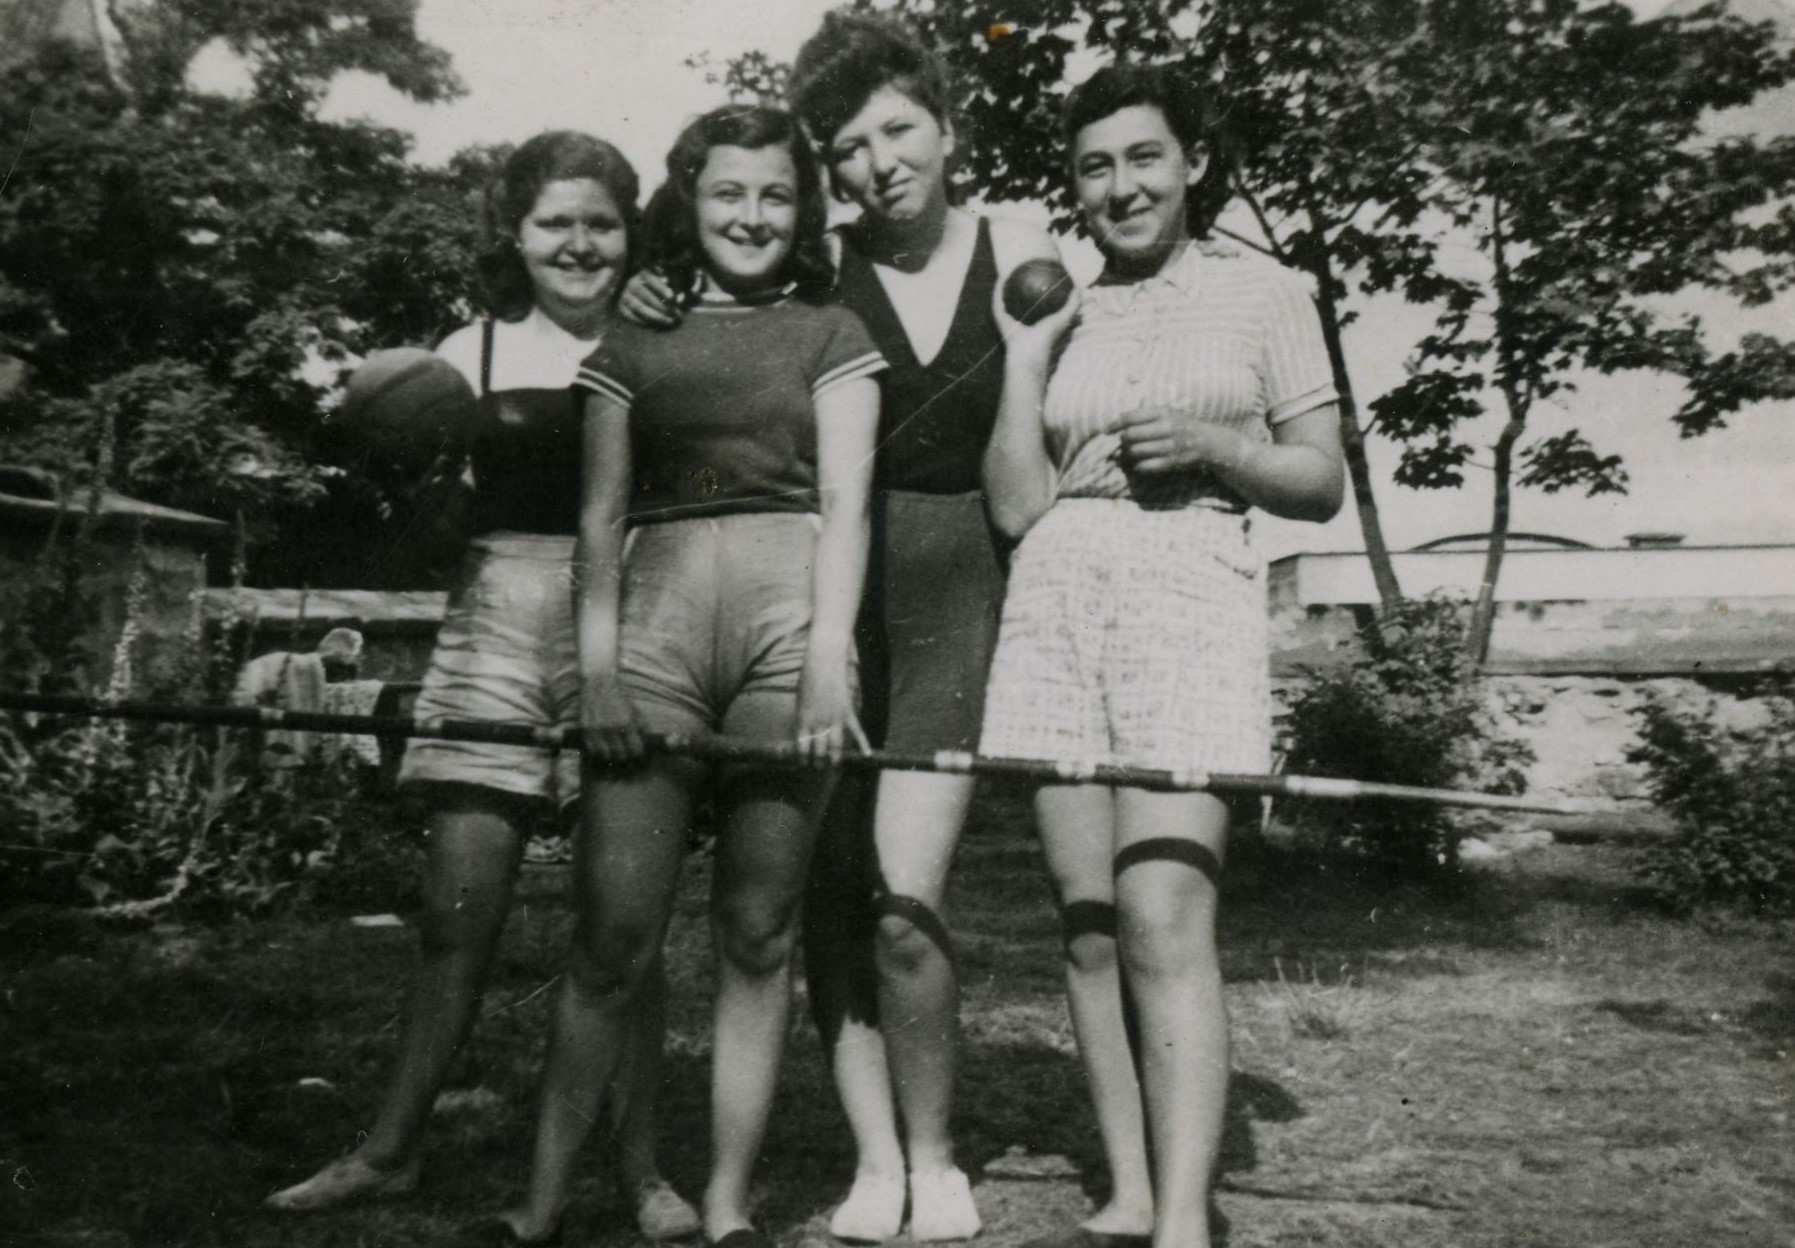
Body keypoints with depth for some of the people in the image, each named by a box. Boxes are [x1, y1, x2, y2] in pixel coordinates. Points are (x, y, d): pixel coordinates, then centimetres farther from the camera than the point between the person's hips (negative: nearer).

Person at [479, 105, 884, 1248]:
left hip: (788, 620, -1)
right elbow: (602, 518, 11)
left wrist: (828, 664, -10)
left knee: (758, 939, 3)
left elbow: (845, 504, 2)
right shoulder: (631, 343, 17)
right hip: (655, 624, 1)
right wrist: (597, 668, -1)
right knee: (612, 936, -1)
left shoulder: (829, 334, 13)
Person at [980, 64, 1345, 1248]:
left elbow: (1322, 483, 8)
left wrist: (1213, 446, -8)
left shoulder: (1264, 290, 11)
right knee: (1089, 921, 3)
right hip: (1056, 596, 4)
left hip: (1189, 587, -4)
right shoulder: (1063, 315, 19)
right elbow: (1025, 497, 16)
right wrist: (1019, 351, 6)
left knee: (1163, 916, -16)